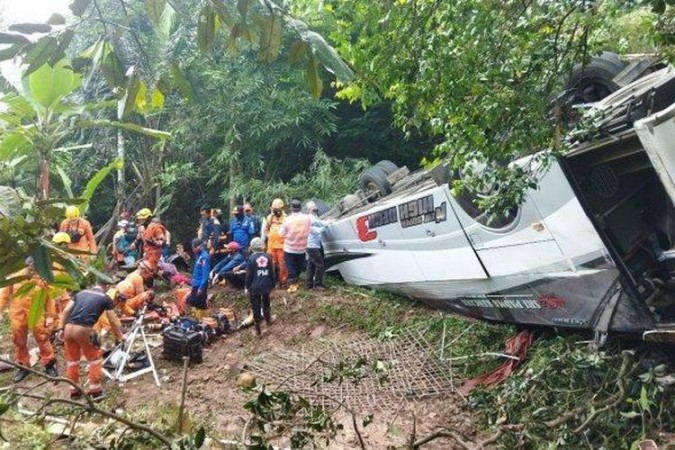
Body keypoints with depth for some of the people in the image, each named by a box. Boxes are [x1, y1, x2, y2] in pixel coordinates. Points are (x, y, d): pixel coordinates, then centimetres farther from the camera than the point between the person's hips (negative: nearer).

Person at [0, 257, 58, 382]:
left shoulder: (43, 280, -6)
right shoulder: (14, 278, -3)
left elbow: (49, 298, -1)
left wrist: (50, 316, -3)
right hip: (18, 315, 2)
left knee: (43, 339, 1)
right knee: (19, 342, 12)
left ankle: (49, 365, 15)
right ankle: (23, 366, 28)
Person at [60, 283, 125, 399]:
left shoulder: (81, 293, 23)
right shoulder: (105, 298, 11)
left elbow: (66, 311, 14)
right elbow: (113, 320, 14)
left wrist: (62, 328, 20)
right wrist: (120, 336, 26)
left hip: (69, 328, 5)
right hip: (84, 329, -5)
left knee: (72, 360, 20)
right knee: (95, 359, 14)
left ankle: (74, 390, 27)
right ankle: (95, 389, 15)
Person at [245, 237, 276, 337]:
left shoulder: (252, 258, -13)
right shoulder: (268, 257, -2)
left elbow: (249, 274, -9)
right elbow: (272, 272, 4)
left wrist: (247, 286, 2)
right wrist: (273, 284, 15)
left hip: (255, 287, -4)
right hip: (266, 286, 4)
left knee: (256, 307, 4)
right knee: (266, 303, 26)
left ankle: (258, 330, 8)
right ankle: (268, 320, 46)